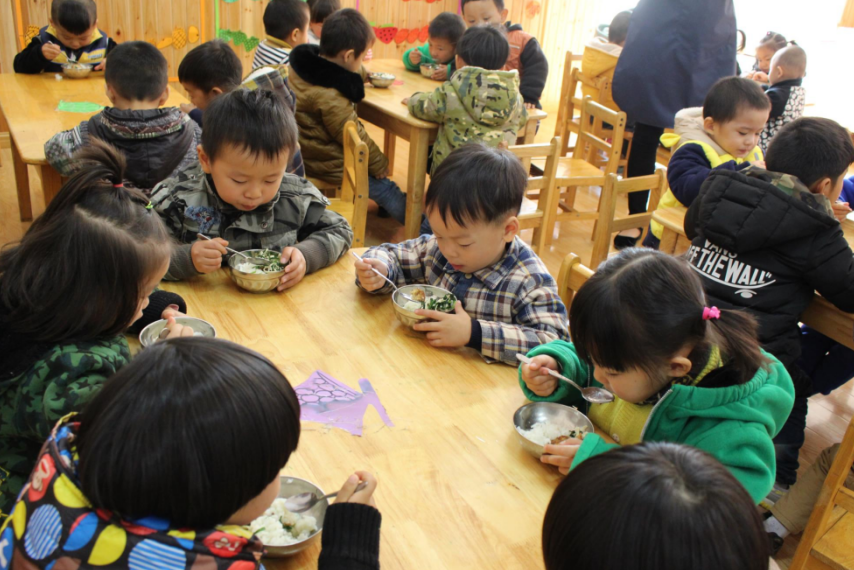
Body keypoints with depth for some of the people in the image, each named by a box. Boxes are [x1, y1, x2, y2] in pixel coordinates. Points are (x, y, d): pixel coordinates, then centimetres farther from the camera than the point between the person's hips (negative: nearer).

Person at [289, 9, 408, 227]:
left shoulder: (306, 66, -4)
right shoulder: (329, 97, -31)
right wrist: (380, 165, -9)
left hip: (307, 152, 9)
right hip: (328, 165, -9)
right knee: (385, 190, 4)